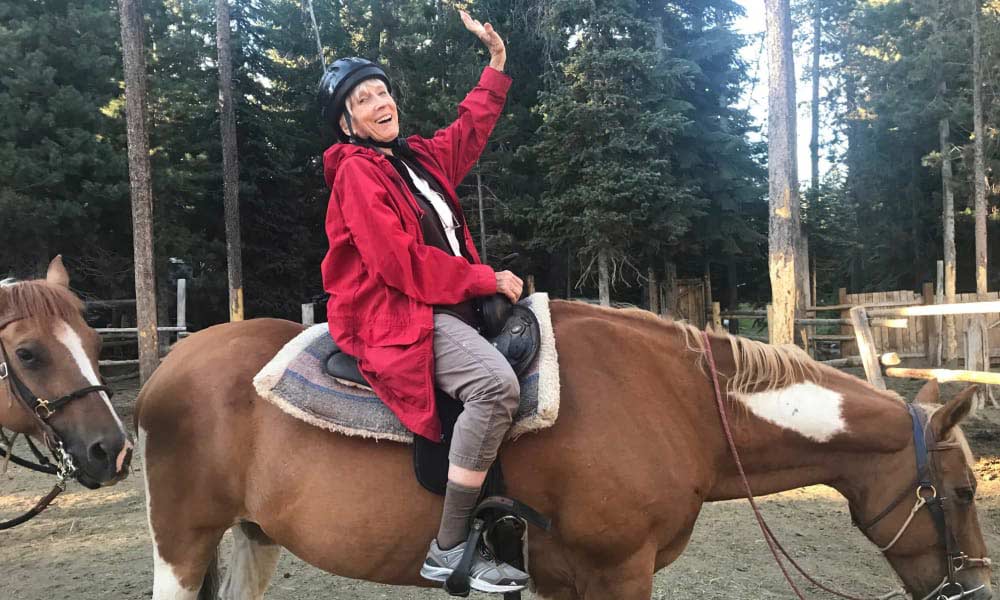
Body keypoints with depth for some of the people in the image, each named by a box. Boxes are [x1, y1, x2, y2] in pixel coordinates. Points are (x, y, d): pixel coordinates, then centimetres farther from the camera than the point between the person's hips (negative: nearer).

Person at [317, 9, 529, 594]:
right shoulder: (357, 172, -7)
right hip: (396, 313, -10)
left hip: (449, 304, 10)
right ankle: (448, 549, -24)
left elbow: (471, 128, 33)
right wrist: (485, 279, -12)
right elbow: (399, 262, -16)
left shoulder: (419, 157, 17)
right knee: (496, 383, -32)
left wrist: (497, 58, 30)